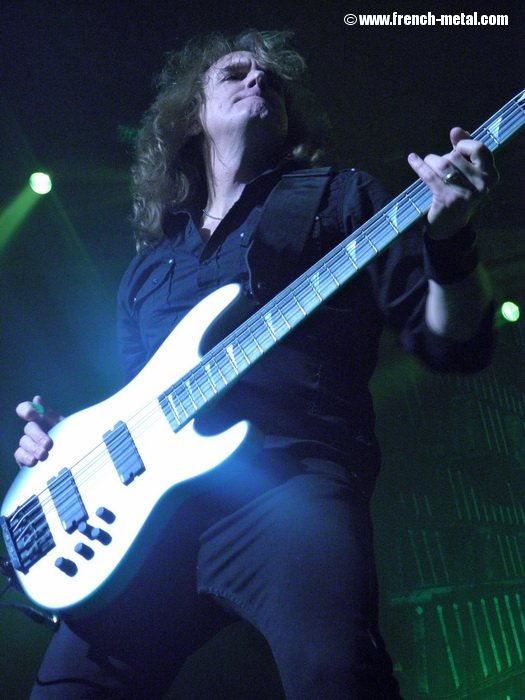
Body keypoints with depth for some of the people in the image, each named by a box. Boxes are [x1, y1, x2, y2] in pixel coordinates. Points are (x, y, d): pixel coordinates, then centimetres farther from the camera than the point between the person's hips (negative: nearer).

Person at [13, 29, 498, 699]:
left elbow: (451, 342, 6)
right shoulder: (148, 266, 27)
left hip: (289, 475, -4)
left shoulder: (340, 197, 15)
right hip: (148, 510, 5)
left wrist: (449, 240, -14)